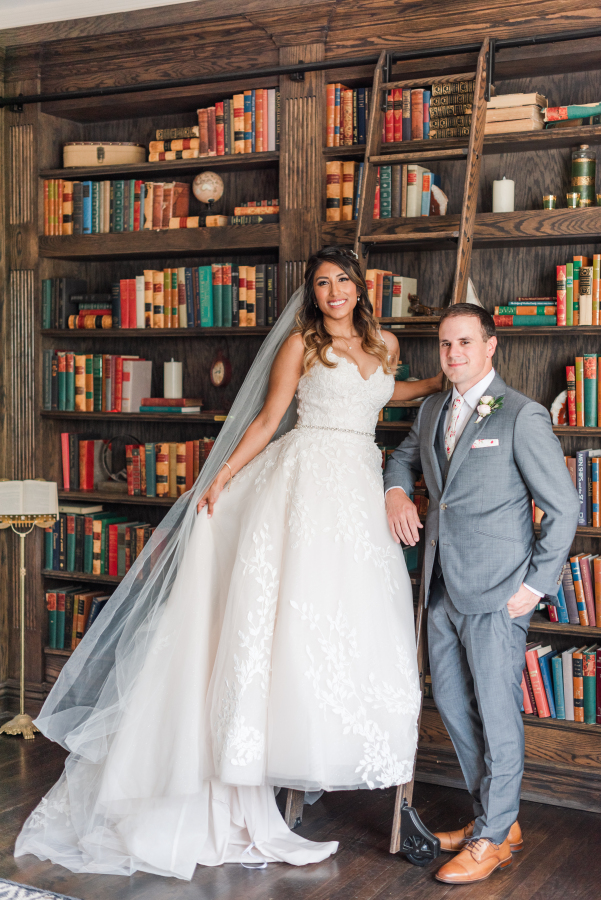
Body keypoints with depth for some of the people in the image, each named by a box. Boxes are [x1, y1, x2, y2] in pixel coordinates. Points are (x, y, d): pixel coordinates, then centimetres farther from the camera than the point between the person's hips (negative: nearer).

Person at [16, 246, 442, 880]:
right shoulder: (299, 343, 3)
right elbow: (268, 417, 2)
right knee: (289, 597, -10)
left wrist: (442, 383, 32)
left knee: (354, 609, -2)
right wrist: (223, 474, -6)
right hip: (306, 478, -5)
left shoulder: (384, 345, 18)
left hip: (359, 486, 5)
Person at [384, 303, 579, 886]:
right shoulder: (432, 411, 11)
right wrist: (396, 490, 7)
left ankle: (493, 837, 17)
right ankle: (493, 816, 32)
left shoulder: (522, 416, -10)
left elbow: (563, 507, -9)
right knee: (452, 704, 15)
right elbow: (404, 456, 30)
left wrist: (537, 585, -10)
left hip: (497, 594, -7)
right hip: (442, 588, 8)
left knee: (496, 712, 1)